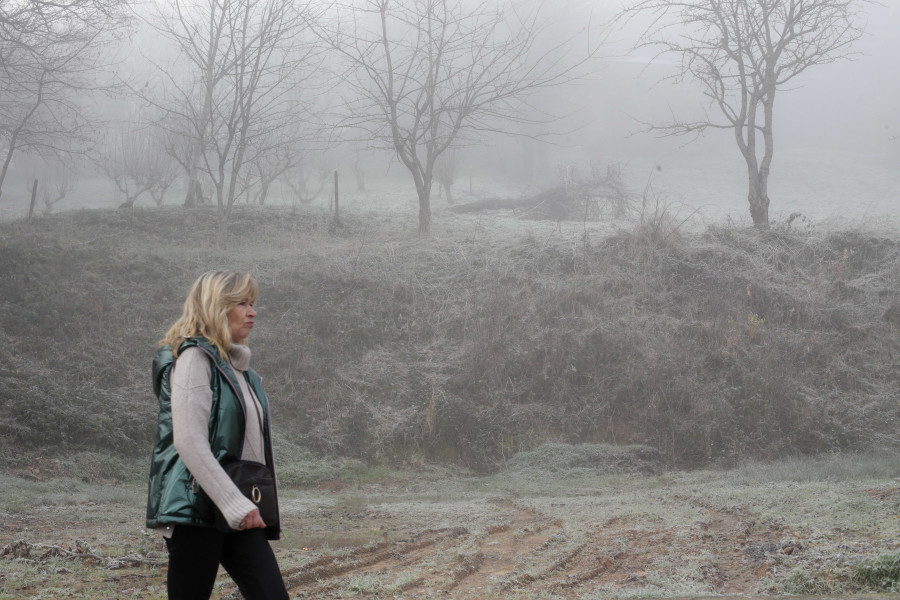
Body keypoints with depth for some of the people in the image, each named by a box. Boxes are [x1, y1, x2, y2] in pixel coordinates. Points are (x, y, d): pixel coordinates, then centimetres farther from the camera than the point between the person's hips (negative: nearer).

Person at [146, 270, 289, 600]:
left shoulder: (239, 367, 18)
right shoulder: (194, 358, -8)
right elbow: (190, 443, -18)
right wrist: (236, 505, -22)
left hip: (238, 515, 8)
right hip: (197, 510, -8)